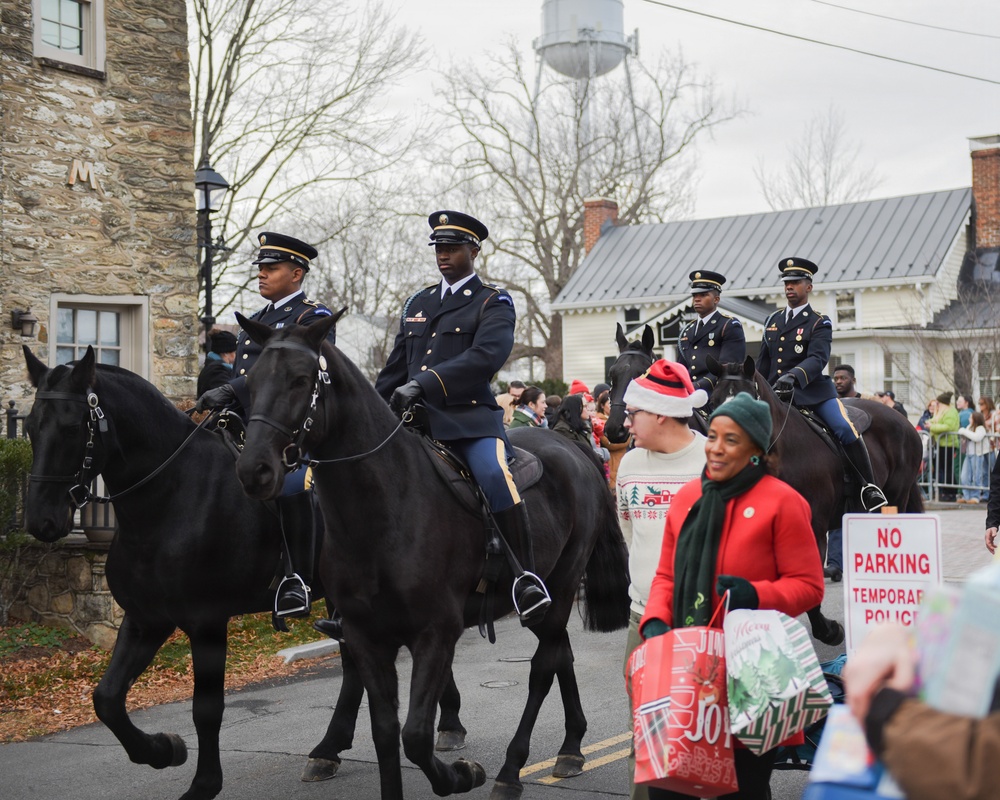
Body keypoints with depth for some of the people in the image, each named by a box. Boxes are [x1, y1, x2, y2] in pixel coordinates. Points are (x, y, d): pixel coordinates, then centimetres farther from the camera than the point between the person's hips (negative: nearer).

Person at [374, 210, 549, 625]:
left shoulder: (493, 303, 4)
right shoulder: (418, 303, 22)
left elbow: (486, 356, -16)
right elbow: (394, 369, 26)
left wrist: (424, 382, -25)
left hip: (471, 419, -6)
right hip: (415, 420, 6)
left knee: (493, 474, -34)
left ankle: (526, 577, -25)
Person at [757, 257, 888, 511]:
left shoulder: (819, 323, -1)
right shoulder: (773, 320, 15)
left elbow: (818, 359, -18)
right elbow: (763, 363, 21)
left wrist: (793, 376, -36)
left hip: (811, 390, -5)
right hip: (776, 393, 5)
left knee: (845, 429, -24)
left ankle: (869, 486, -15)